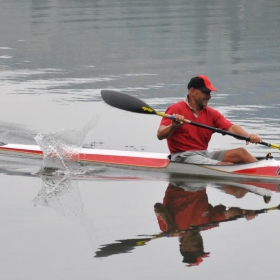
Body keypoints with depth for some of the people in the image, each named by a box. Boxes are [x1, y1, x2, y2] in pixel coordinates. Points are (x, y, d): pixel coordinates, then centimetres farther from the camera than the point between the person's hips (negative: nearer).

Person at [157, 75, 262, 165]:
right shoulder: (176, 110, -3)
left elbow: (231, 127, 0)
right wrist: (173, 126, -35)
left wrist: (248, 136, -21)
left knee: (241, 152, -12)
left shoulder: (211, 113, 13)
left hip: (205, 155, 7)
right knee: (228, 166, -26)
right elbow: (160, 135, -13)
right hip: (183, 156, -7)